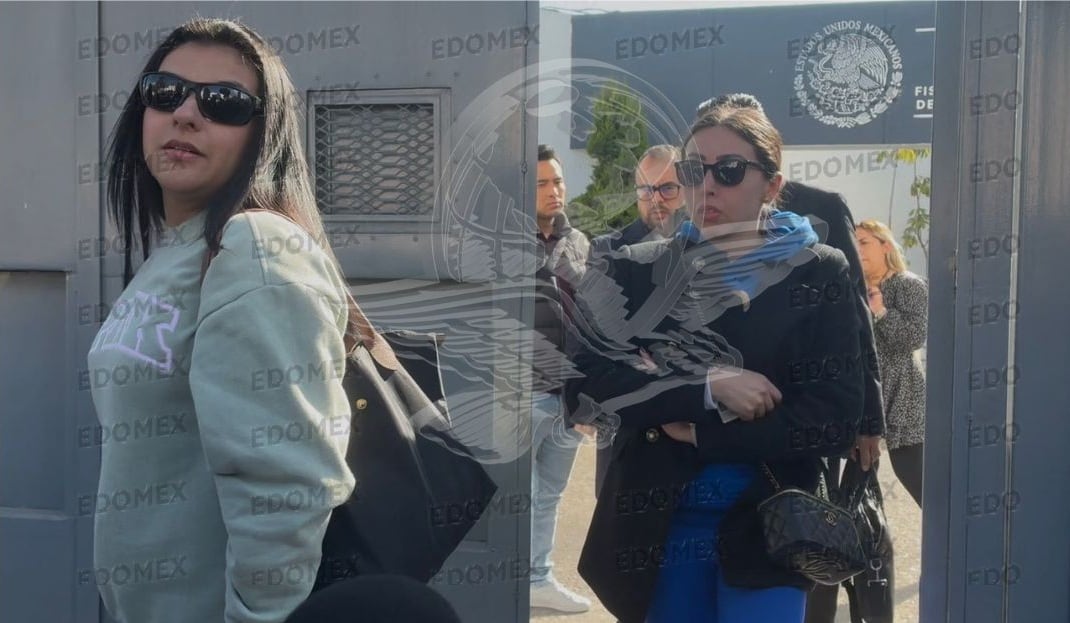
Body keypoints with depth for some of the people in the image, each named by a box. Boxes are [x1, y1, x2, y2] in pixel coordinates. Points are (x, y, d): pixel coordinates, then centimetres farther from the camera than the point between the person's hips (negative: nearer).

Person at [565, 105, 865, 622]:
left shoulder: (817, 275, -2)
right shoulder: (636, 271, 3)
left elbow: (834, 418, -10)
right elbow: (583, 385, -10)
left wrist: (695, 432, -12)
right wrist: (707, 388, -20)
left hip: (766, 530, -1)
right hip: (655, 526, 2)